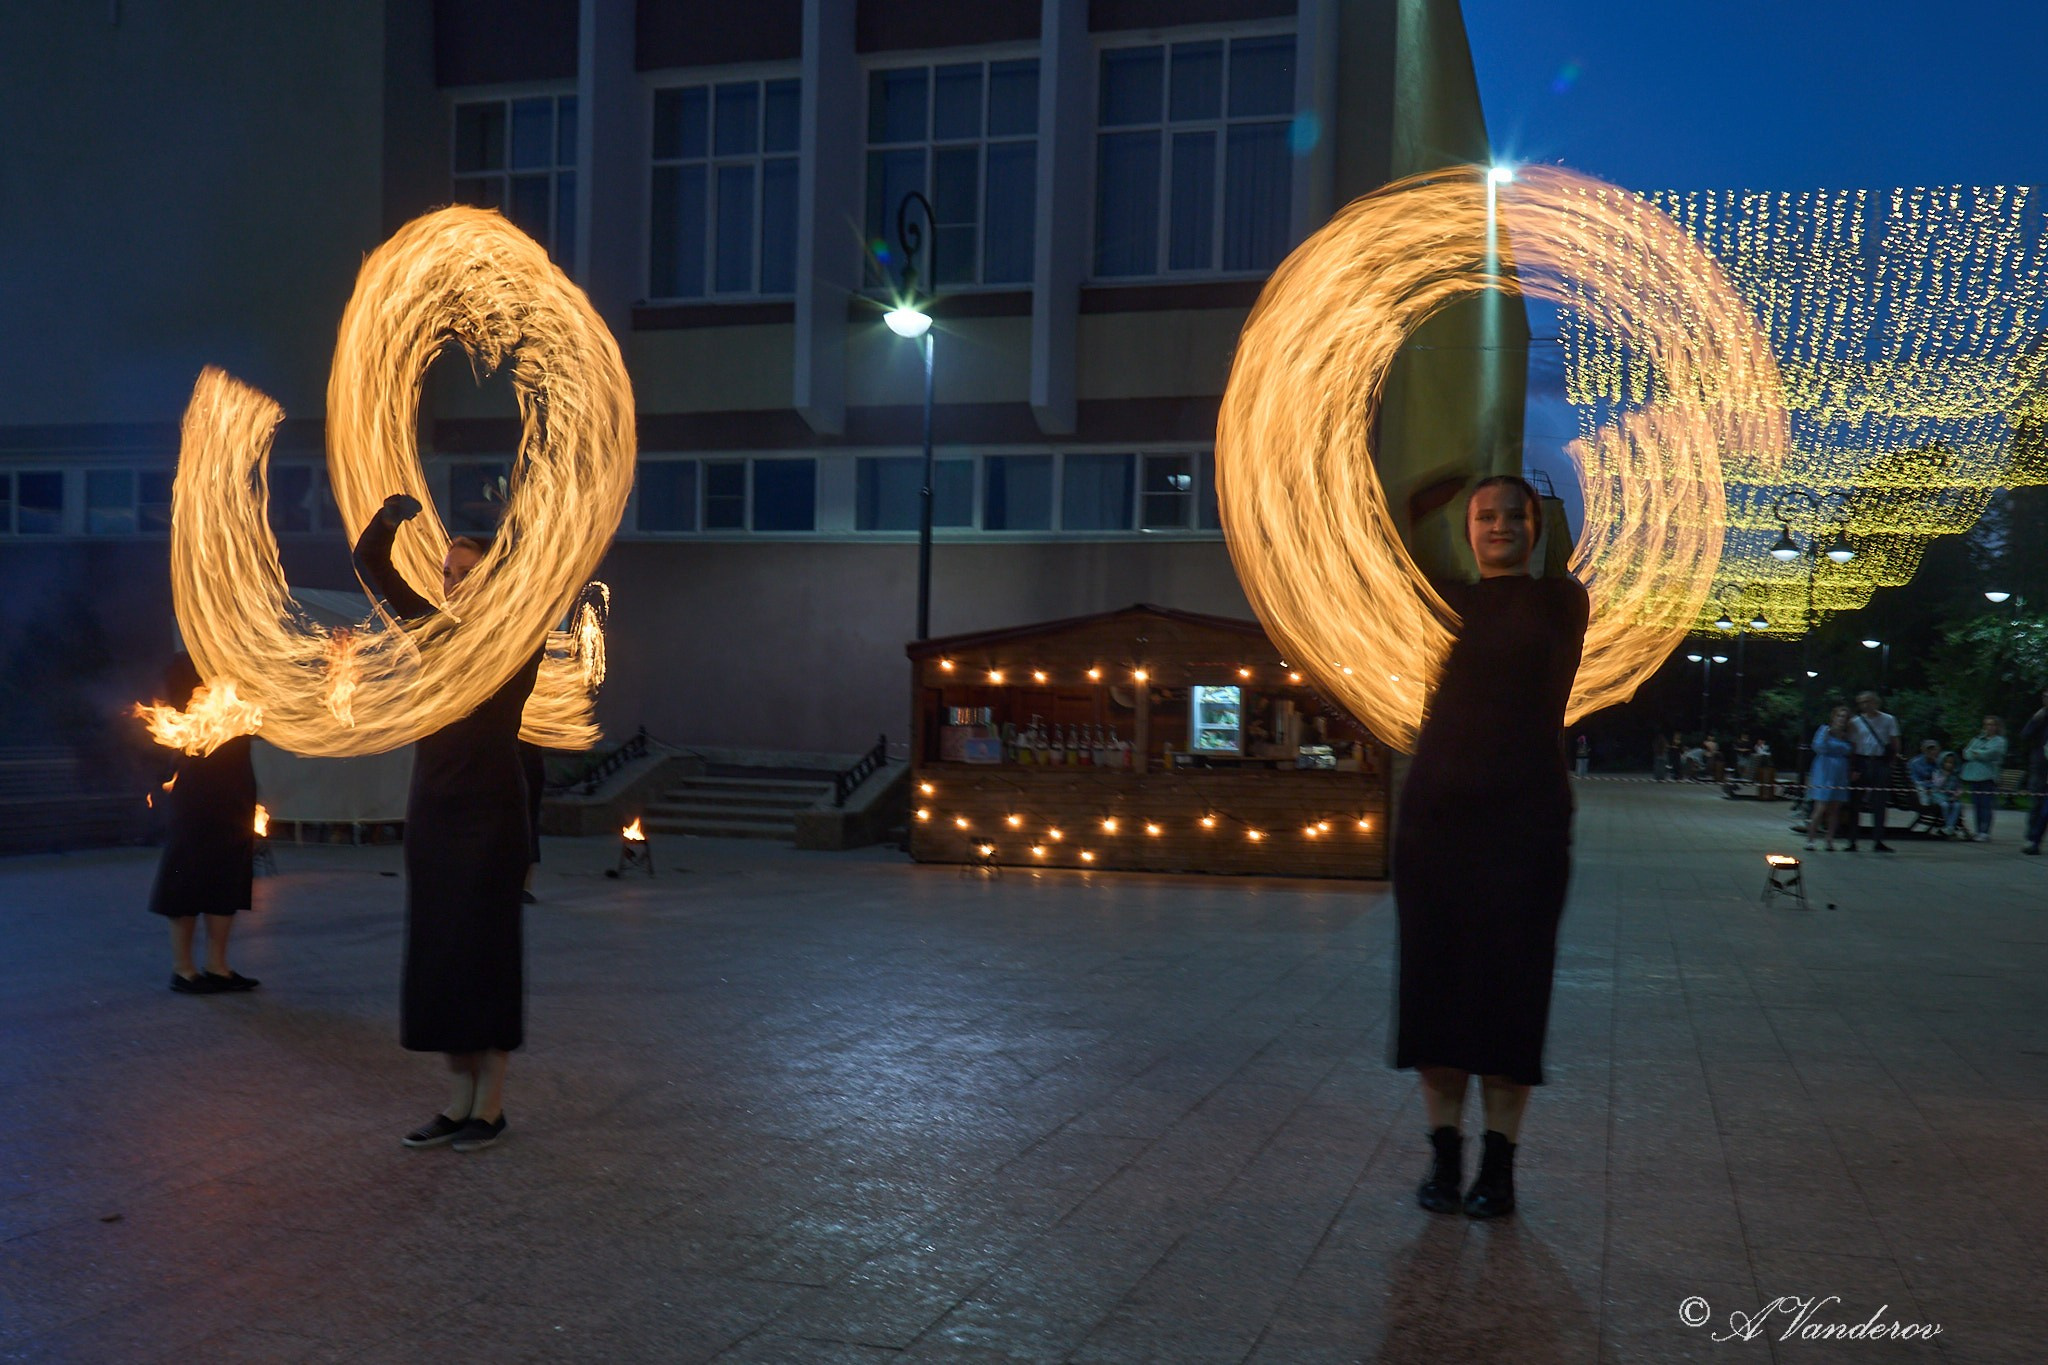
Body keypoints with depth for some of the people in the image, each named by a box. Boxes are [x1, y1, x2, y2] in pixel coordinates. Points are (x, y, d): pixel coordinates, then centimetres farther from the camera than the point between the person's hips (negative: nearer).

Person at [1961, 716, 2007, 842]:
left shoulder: (1999, 741, 5)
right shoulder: (1977, 739, 21)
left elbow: (1990, 753, -11)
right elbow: (1966, 753, 10)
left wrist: (1975, 753, 0)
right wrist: (1980, 755, -6)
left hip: (1988, 776, -5)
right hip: (1974, 775, 5)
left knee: (1986, 805, -9)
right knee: (1977, 805, 4)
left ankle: (1985, 833, -11)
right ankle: (1979, 832, 8)